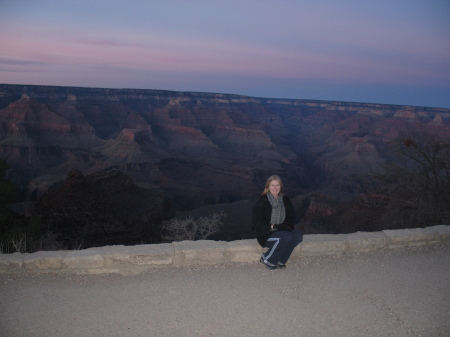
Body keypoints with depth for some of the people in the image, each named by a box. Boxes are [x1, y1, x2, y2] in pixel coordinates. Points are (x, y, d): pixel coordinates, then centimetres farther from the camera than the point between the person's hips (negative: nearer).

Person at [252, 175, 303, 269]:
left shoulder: (285, 200, 10)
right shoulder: (262, 201, -7)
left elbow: (291, 217, 14)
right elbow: (257, 221, -11)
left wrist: (287, 225, -8)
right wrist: (273, 226, -19)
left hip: (282, 230, 6)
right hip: (266, 234, -6)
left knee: (298, 235, -23)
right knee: (287, 237, -32)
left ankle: (280, 261, -14)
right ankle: (267, 259, -15)